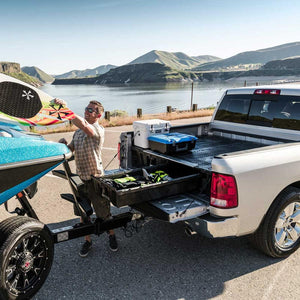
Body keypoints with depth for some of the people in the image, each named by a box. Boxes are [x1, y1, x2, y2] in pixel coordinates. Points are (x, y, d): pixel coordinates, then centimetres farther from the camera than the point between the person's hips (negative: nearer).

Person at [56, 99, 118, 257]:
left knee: (104, 214, 9)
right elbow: (69, 150, 15)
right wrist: (63, 144, -8)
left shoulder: (98, 129, -16)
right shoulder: (78, 131, 10)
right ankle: (87, 241, 34)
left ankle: (111, 235, 35)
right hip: (81, 178, 7)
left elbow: (82, 124, -36)